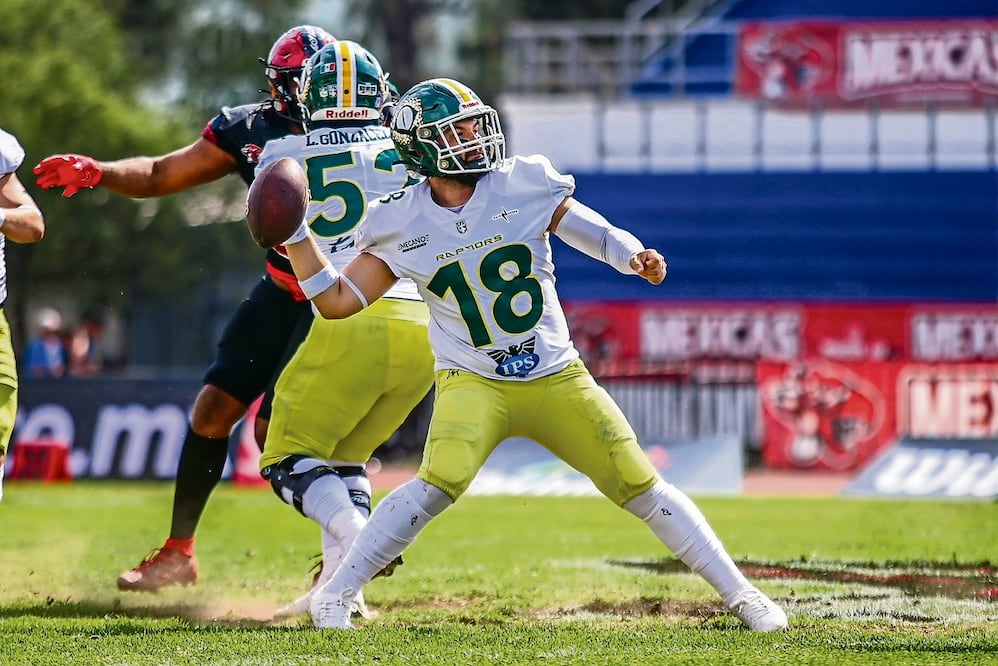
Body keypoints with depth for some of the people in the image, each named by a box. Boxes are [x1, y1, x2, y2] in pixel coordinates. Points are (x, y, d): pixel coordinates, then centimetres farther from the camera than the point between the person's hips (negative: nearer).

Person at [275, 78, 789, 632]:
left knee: (640, 486, 0)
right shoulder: (402, 225, -4)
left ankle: (738, 592, 12)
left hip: (557, 378, 2)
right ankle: (334, 596, -16)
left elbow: (591, 231, -1)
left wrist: (636, 259, -21)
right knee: (442, 481, -27)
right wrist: (295, 236, -10)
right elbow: (336, 300, 0)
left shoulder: (524, 186, -6)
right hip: (472, 382, -2)